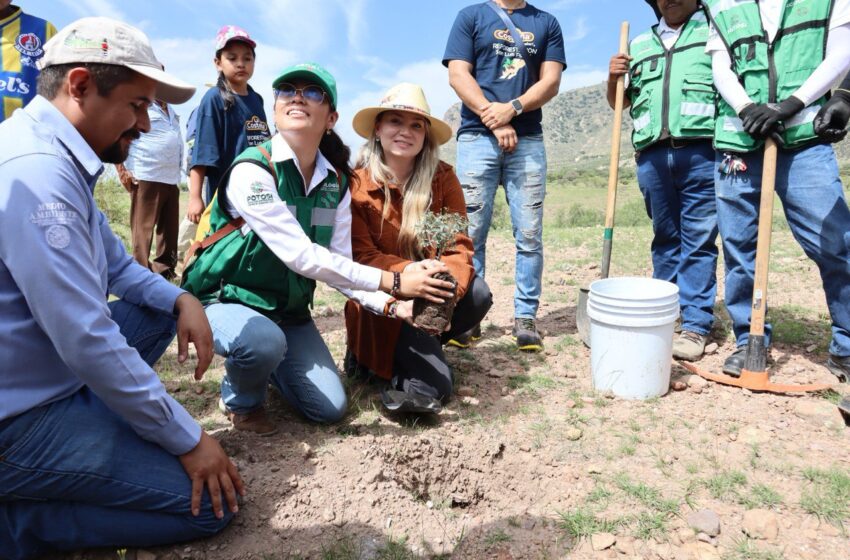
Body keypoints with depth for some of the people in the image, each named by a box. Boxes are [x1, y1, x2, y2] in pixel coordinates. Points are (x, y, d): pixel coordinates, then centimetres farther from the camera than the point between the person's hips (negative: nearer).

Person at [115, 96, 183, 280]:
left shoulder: (171, 112, 19)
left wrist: (176, 173, 16)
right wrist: (121, 170, -10)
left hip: (171, 180, 7)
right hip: (146, 179, -7)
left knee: (169, 229, 10)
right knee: (143, 229, -3)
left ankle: (164, 272, 20)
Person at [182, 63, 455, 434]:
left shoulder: (335, 182, -3)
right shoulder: (252, 170, -23)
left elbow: (338, 264, -4)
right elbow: (301, 256, -30)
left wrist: (390, 305, -20)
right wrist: (393, 282, -30)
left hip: (289, 310, 5)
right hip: (225, 301, -5)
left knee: (330, 408, -2)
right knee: (264, 341, -38)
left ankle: (265, 370, 29)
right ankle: (241, 399, 0)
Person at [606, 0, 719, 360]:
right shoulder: (640, 45, 23)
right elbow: (619, 102, 27)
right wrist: (614, 78, 5)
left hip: (701, 152, -3)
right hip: (652, 155, 3)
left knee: (699, 240, -5)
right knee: (664, 237, 9)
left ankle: (696, 326, -2)